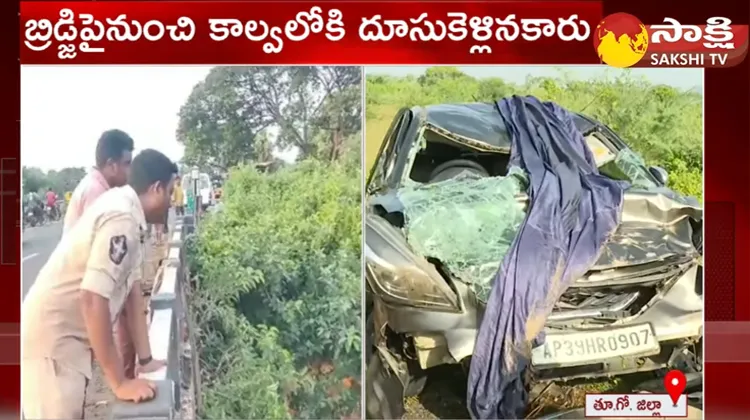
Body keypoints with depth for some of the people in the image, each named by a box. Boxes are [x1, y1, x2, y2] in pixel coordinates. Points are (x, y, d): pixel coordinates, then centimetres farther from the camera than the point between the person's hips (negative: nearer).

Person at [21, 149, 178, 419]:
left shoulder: (129, 214, 6)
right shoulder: (121, 218, -23)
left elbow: (131, 290, 9)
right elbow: (93, 299, -29)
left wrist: (145, 360, 9)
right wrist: (119, 383, -24)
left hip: (68, 340, 9)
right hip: (50, 342, -9)